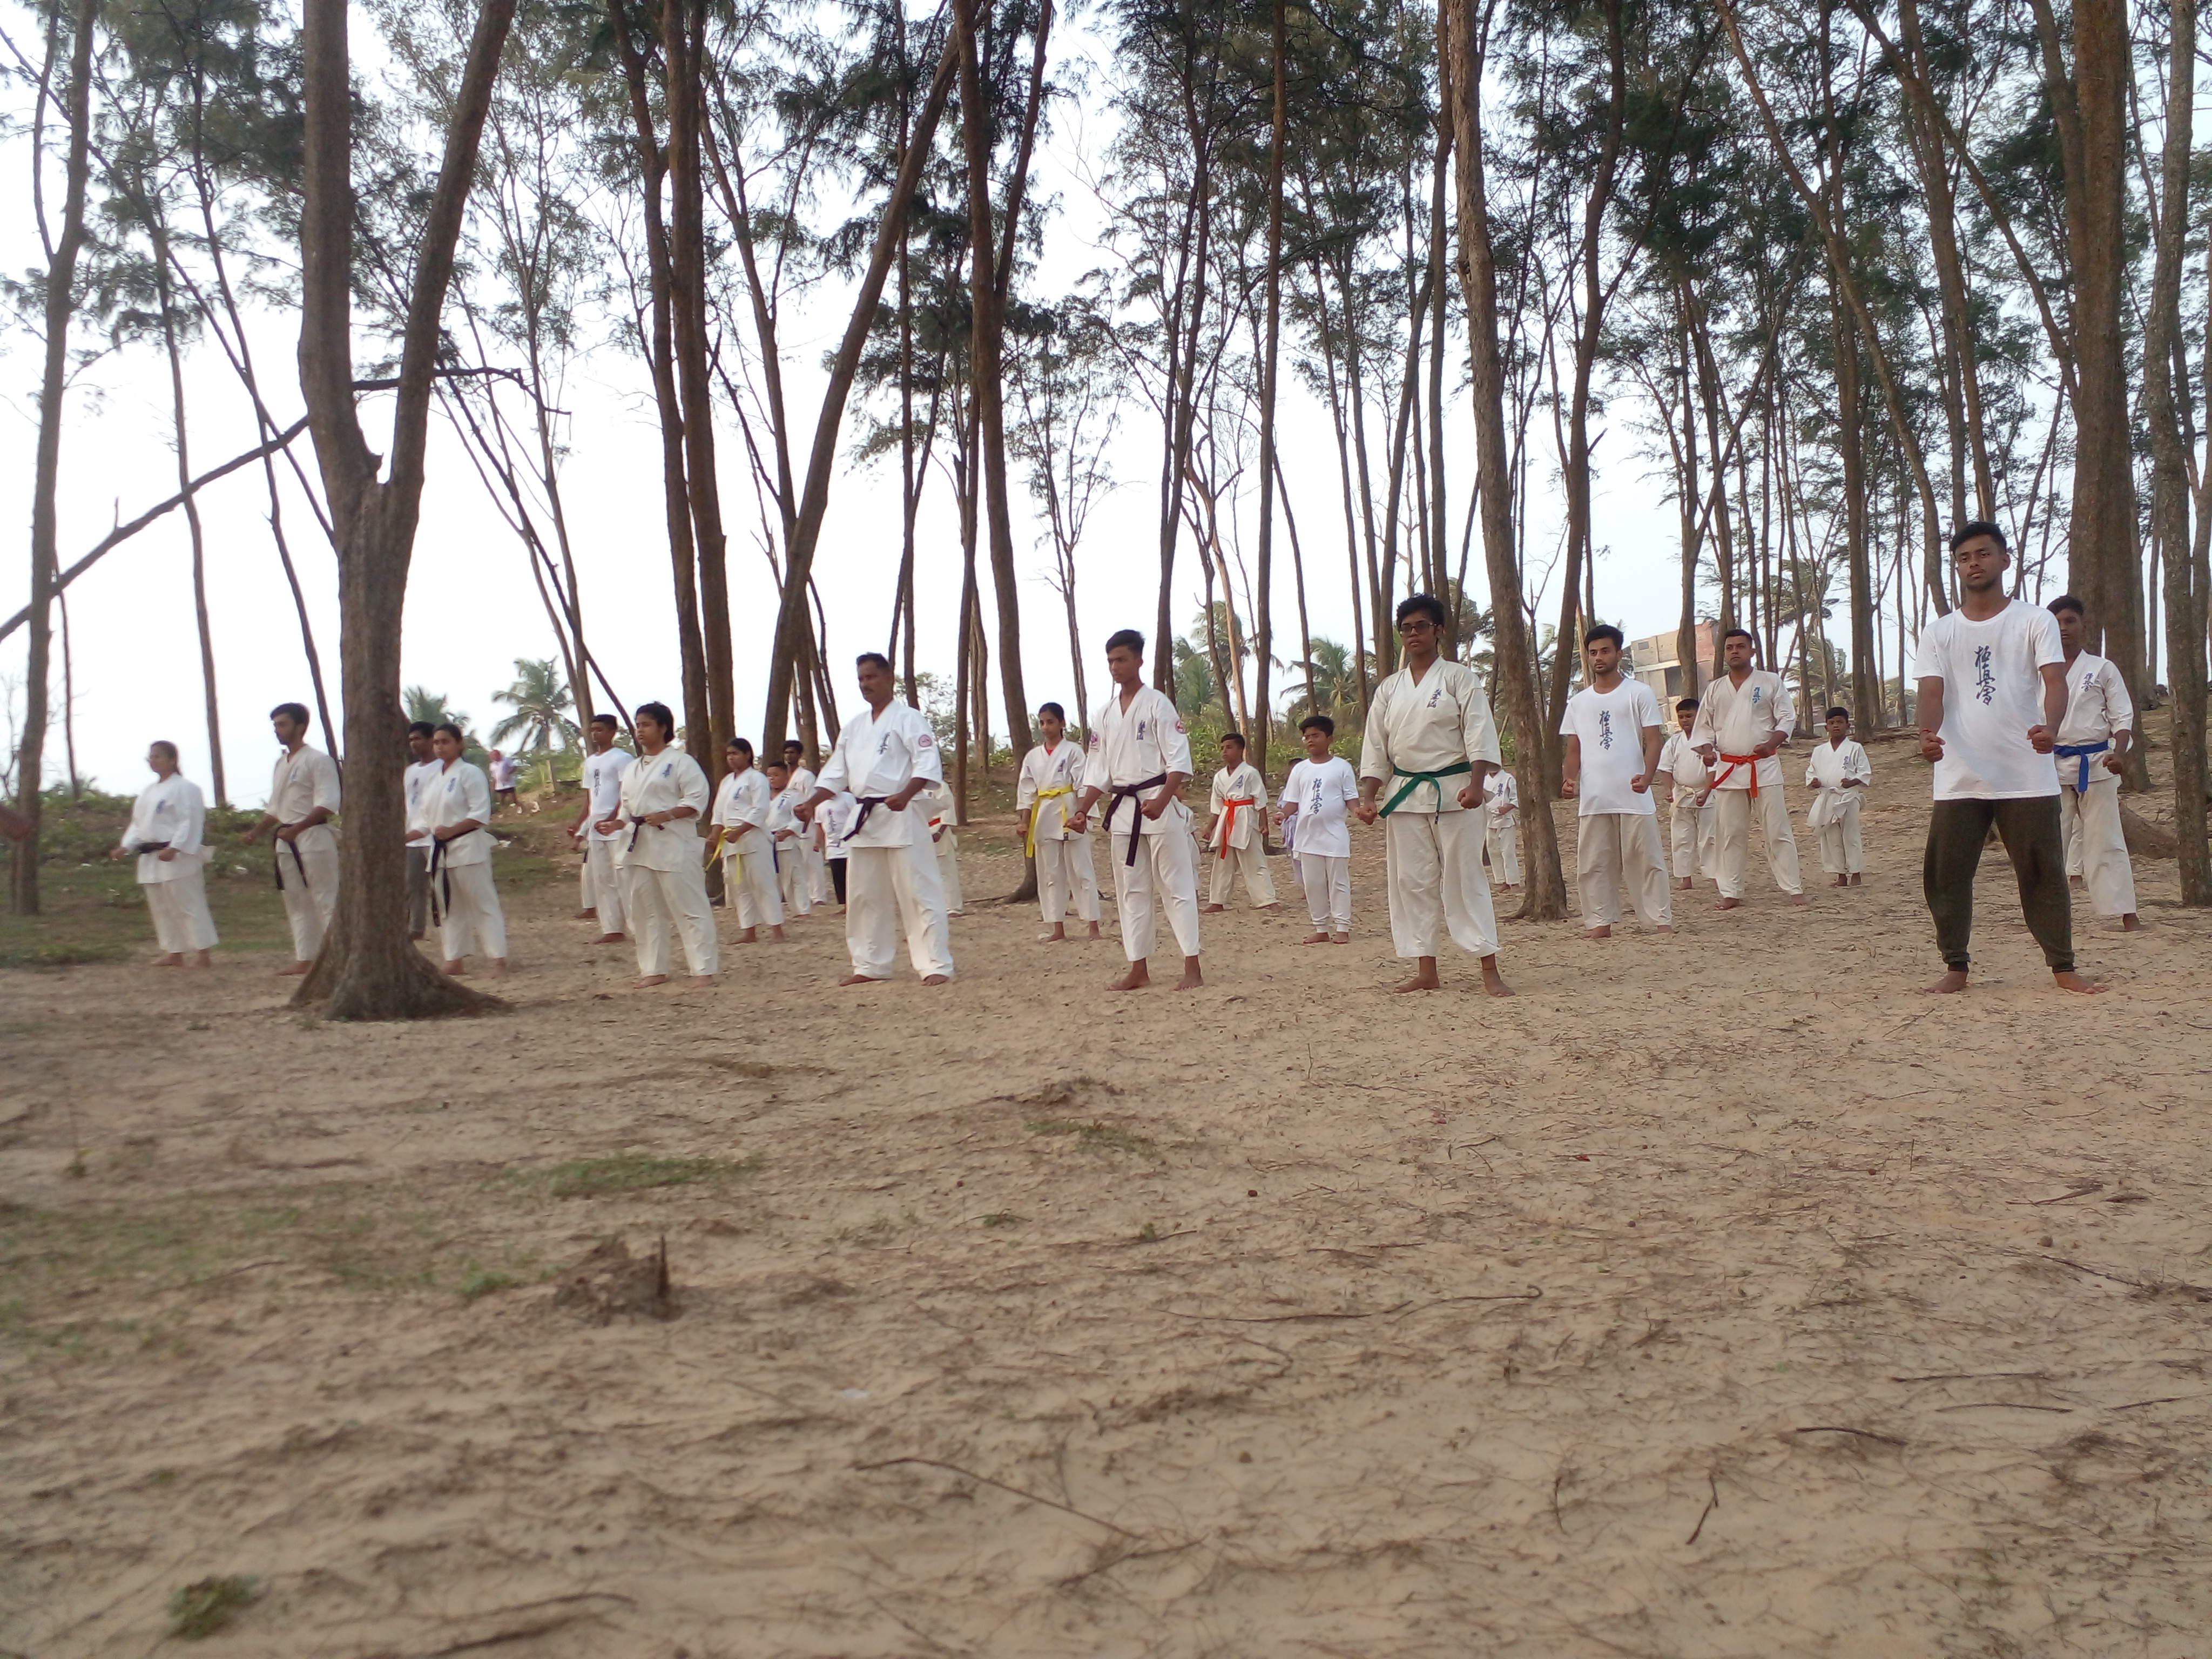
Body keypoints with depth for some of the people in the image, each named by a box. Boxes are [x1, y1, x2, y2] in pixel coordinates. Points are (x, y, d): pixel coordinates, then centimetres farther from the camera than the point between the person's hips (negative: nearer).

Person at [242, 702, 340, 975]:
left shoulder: (318, 760, -9)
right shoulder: (281, 763, 16)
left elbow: (328, 805, -18)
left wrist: (296, 829, -26)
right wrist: (257, 832, 11)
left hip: (313, 837, -9)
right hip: (287, 842, 9)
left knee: (326, 899, -8)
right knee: (297, 902, 11)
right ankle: (305, 959, 17)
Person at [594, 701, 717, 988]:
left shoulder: (680, 762, -5)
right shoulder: (632, 768, 18)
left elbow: (697, 800, -10)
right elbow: (627, 805, 22)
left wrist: (667, 816, -21)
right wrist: (617, 824, 3)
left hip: (673, 845, -8)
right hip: (638, 846, 8)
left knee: (689, 907, -6)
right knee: (644, 910, 11)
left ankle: (704, 969, -2)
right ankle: (654, 969, 20)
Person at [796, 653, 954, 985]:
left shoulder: (907, 718, -5)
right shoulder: (854, 726, 17)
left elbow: (929, 762, -15)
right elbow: (836, 772, 17)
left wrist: (905, 795, -30)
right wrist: (811, 803, 3)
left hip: (900, 817, -8)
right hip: (862, 818, 8)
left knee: (917, 893, -8)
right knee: (863, 896, 12)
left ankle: (936, 965, -6)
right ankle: (870, 965, 22)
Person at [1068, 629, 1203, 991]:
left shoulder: (1157, 704, -6)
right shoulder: (1105, 714, 12)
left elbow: (1179, 760, -12)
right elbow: (1098, 771, 14)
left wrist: (1161, 800, -26)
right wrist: (1082, 811, 2)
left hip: (1159, 806, -6)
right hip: (1122, 809, 7)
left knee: (1177, 887, -4)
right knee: (1131, 891, 10)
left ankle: (1193, 969, -1)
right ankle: (1139, 970, 17)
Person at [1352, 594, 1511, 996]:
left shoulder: (1458, 677, -1)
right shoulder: (1389, 689, 12)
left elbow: (1479, 734, -9)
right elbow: (1375, 747, 12)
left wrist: (1475, 785, -21)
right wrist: (1368, 798, 3)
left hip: (1453, 792, -4)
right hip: (1405, 795, 5)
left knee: (1464, 879, -5)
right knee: (1412, 882, 4)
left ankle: (1490, 971, -1)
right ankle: (1426, 972, 11)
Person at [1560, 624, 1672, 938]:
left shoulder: (1639, 693, 3)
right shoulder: (1578, 702, 15)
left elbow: (1653, 740, -3)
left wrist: (1647, 776, -20)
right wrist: (1570, 779, -4)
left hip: (1633, 796, -4)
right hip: (1592, 798, 4)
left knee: (1646, 859, -3)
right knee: (1592, 864, 4)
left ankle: (1661, 919, 2)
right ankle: (1600, 922, 12)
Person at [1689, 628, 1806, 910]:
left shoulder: (1770, 682, 4)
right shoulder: (1714, 690, 12)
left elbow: (1787, 717, 0)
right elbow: (1703, 727, 13)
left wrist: (1772, 743, -18)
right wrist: (1707, 750, -7)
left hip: (1764, 766, -3)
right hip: (1728, 768, 3)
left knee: (1777, 831, -3)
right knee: (1730, 834, 4)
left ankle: (1794, 889, 2)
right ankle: (1731, 893, 11)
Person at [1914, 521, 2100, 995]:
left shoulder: (2035, 621, 5)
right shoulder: (1938, 633, 10)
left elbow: (2054, 681, -8)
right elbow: (1932, 693, -2)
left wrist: (2050, 727, -29)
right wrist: (1928, 733, -25)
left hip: (2028, 775, -2)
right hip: (1959, 778, 2)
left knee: (2044, 873, 2)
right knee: (1946, 874, 0)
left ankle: (2062, 966, 13)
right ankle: (1956, 967, 12)